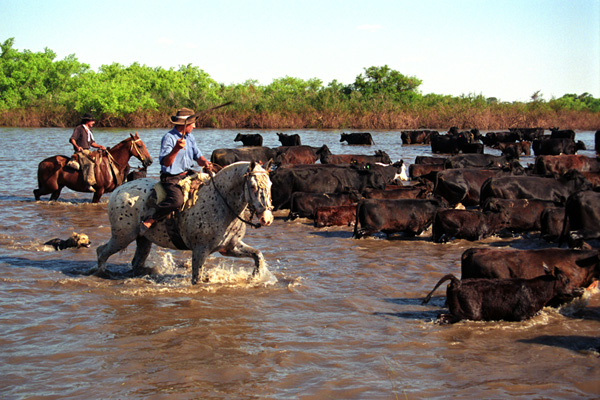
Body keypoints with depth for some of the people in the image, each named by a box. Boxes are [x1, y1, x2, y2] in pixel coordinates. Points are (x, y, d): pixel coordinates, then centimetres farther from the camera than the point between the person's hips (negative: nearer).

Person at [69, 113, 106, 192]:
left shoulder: (89, 130, 22)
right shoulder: (79, 128, -4)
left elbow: (92, 143, 26)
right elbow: (72, 139, -11)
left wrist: (100, 146, 9)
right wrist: (77, 146, -28)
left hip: (88, 152, 9)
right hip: (80, 152, -9)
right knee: (90, 163, -30)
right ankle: (90, 184, -36)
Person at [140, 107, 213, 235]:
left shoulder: (190, 137, 8)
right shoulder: (169, 138, -15)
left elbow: (198, 156, 12)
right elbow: (166, 162, -24)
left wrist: (204, 162, -11)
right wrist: (176, 149, -39)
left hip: (187, 173, 8)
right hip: (171, 178, -8)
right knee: (177, 200, -32)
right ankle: (149, 221, -17)